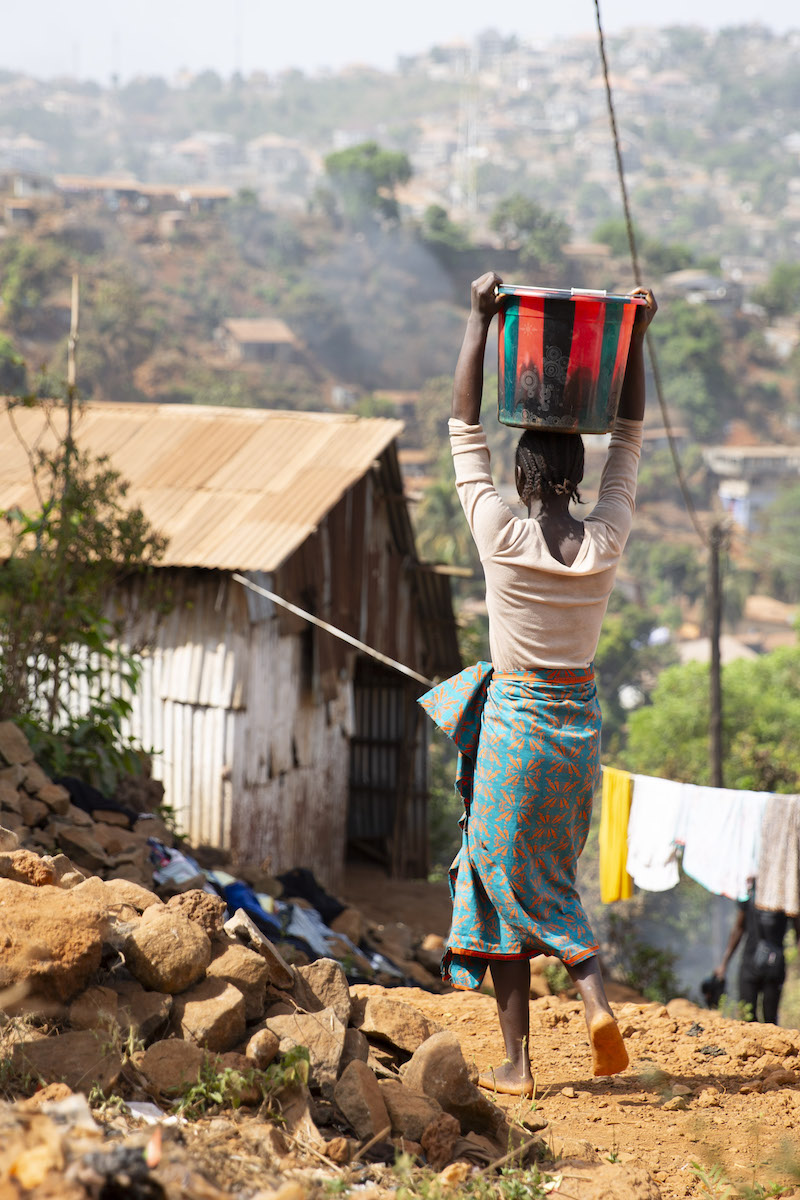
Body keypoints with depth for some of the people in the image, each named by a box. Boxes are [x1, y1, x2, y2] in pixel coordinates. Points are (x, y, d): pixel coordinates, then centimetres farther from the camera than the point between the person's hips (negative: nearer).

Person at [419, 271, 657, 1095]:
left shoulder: (501, 535, -13)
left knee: (504, 879, 4)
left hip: (512, 723, -4)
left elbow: (464, 429, -6)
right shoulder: (606, 541, -5)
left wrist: (480, 319, -2)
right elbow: (630, 438, 7)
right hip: (579, 721, 4)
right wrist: (636, 338, 8)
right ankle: (594, 993, -9)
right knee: (550, 877, 17)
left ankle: (515, 1062, 2)